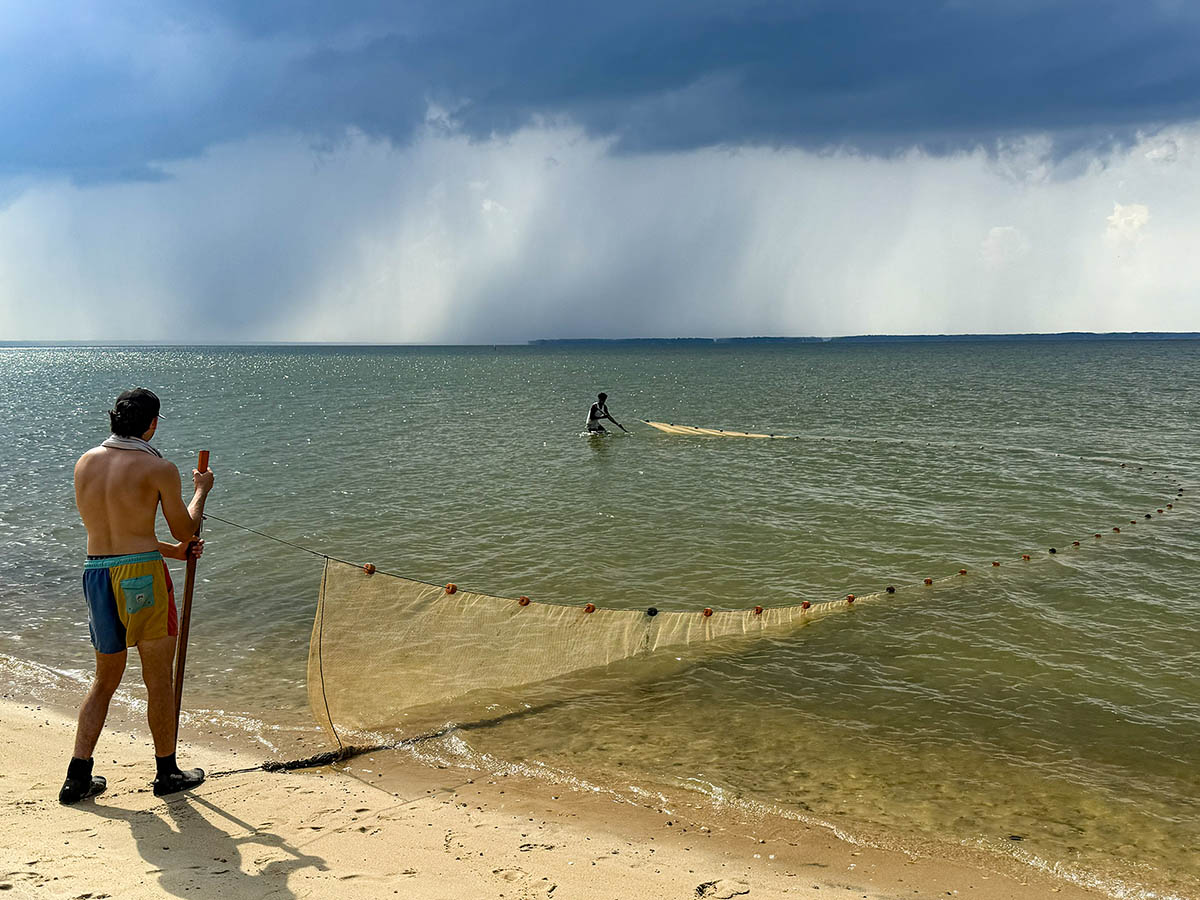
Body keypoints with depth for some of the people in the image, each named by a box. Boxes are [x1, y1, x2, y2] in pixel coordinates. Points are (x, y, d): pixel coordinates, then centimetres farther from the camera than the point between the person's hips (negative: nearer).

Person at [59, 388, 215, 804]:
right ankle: (167, 773, 21)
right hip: (141, 574, -6)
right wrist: (201, 490, 18)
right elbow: (184, 529, 1)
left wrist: (171, 551, 23)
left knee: (106, 679, 20)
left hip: (96, 574, 6)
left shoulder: (85, 463, 9)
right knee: (159, 680, 9)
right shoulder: (159, 468, -9)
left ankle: (78, 777, 18)